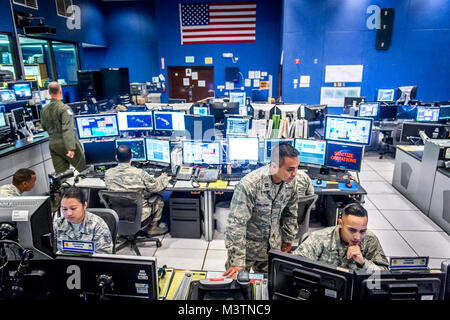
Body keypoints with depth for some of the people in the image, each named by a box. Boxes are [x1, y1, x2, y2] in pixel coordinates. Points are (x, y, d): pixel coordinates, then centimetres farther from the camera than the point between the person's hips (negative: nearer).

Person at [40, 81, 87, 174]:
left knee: (60, 173, 10)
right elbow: (68, 130, -24)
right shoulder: (64, 108, -16)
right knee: (83, 167, 8)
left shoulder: (44, 110, 5)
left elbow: (44, 127, 17)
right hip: (66, 143, -6)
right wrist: (71, 148, -28)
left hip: (53, 144, 6)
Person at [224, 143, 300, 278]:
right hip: (247, 244, -4)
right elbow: (236, 223, -29)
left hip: (273, 246, 5)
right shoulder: (249, 185, -31)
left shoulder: (291, 182, -12)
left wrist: (288, 238, 13)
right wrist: (238, 262, -29)